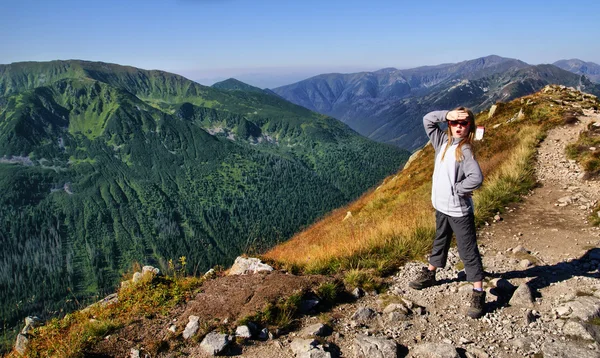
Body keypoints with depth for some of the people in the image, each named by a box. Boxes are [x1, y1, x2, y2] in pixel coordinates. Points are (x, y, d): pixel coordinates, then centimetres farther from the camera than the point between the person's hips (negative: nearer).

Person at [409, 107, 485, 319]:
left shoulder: (465, 150, -16)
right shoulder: (443, 141, 4)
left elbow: (476, 178, -28)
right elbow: (428, 120, 5)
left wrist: (456, 189, -16)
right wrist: (447, 114, -9)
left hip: (459, 210, -7)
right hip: (441, 207, 7)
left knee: (468, 251, 0)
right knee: (440, 243, 26)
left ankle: (478, 295, 8)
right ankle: (429, 275, 43)